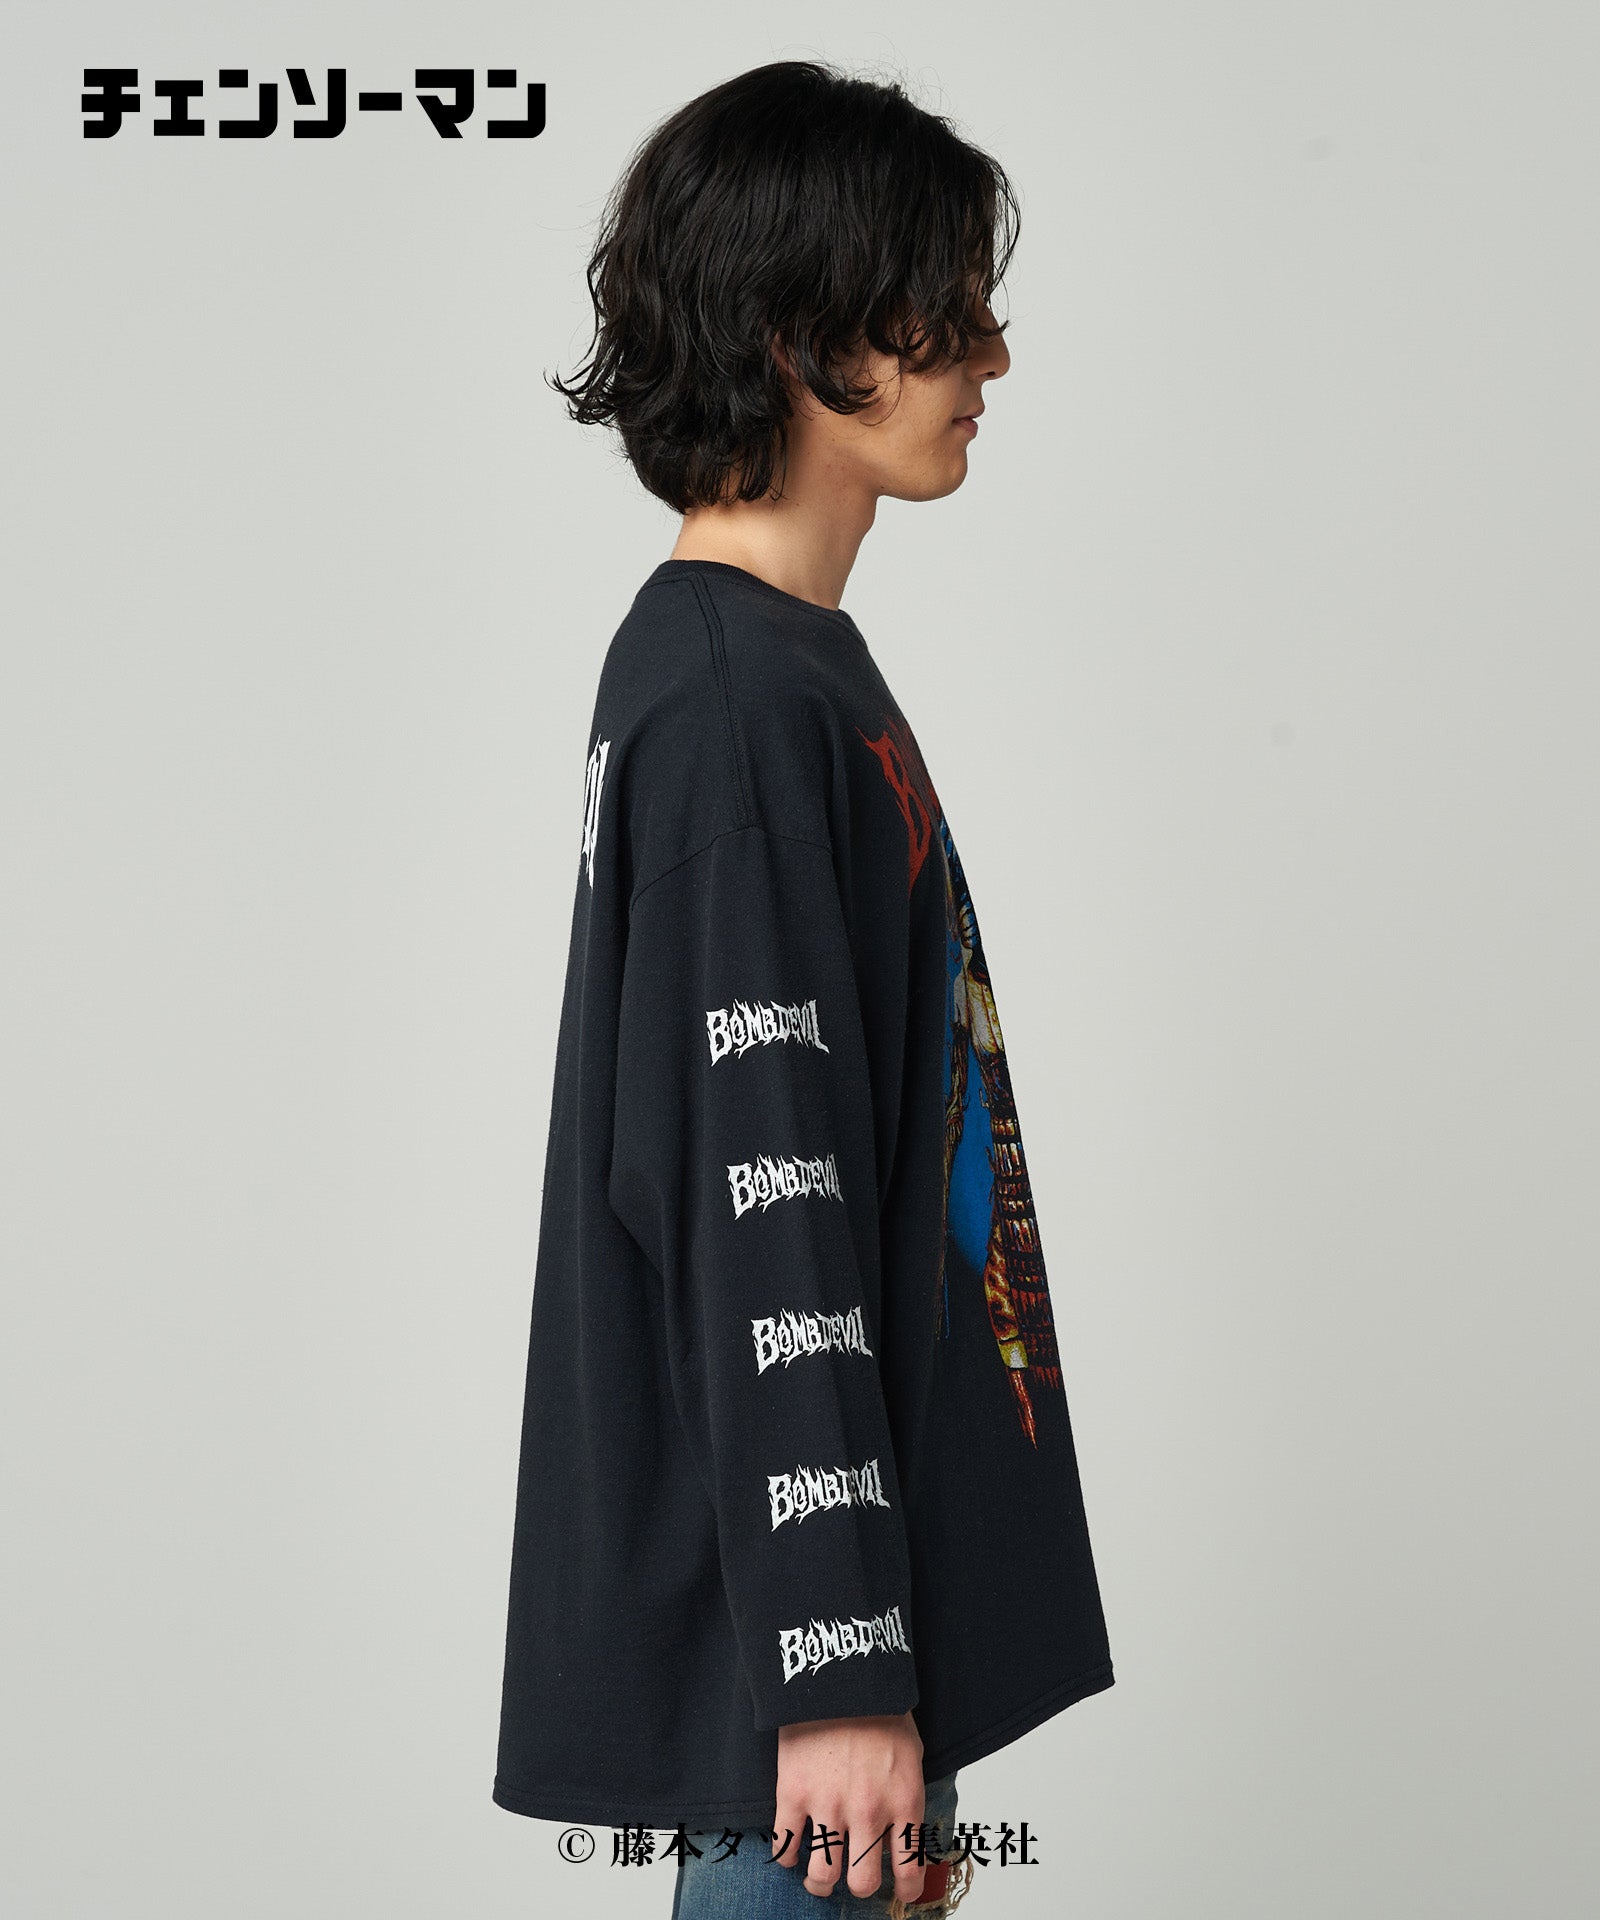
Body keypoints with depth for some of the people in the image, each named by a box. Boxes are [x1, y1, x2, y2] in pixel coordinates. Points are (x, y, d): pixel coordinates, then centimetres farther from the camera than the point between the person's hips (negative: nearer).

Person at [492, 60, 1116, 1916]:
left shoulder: (792, 666, 14)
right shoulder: (733, 702, -17)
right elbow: (753, 1203, -22)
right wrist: (837, 1663, -21)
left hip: (875, 1589, 10)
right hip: (787, 1619, -10)